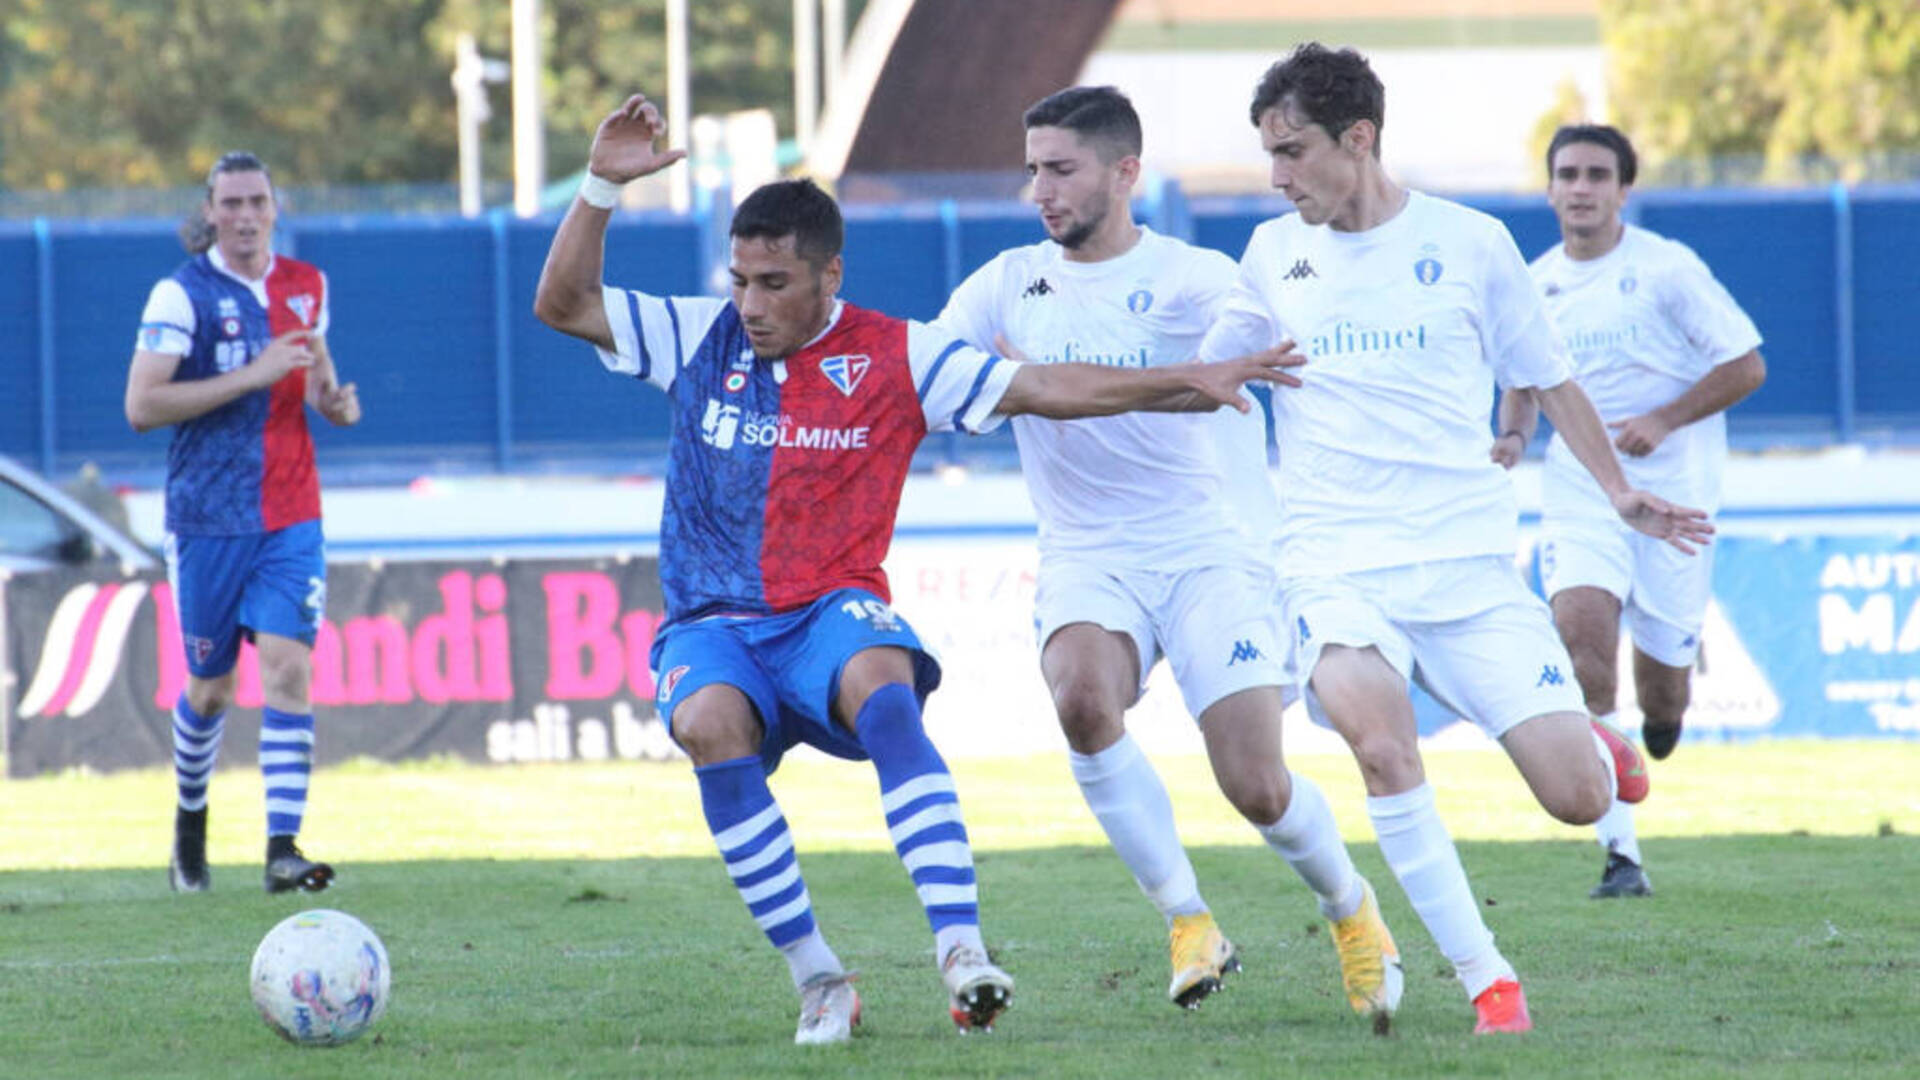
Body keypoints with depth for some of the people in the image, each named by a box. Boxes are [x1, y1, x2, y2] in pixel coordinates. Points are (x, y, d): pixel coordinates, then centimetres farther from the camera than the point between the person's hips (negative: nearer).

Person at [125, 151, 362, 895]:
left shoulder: (306, 285, 8)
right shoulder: (182, 295, -8)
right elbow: (141, 406, -17)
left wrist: (332, 399, 2)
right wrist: (249, 377, -20)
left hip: (291, 518, 3)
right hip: (208, 518, -3)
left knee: (289, 669, -12)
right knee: (210, 687, 7)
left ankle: (283, 849, -16)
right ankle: (190, 820, 34)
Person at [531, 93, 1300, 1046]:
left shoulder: (896, 359, 1)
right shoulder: (699, 338, 5)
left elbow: (1040, 388, 0)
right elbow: (562, 305, 4)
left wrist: (1190, 386, -6)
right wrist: (602, 186, -8)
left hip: (834, 613, -1)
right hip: (714, 624, 2)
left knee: (884, 694, -36)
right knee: (710, 725, -33)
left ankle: (961, 953, -45)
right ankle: (818, 983, -24)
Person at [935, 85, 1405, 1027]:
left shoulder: (1192, 281, -4)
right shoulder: (1007, 286, 7)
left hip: (1207, 551, -2)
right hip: (1088, 560, 2)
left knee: (1256, 787, -10)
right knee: (1080, 693, -32)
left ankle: (1351, 909, 25)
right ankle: (1188, 926, -16)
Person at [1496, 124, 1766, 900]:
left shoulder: (1665, 269, -7)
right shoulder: (1535, 284, 5)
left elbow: (1746, 366, -6)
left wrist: (1664, 421, -18)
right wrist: (1515, 433, 1)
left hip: (1670, 487, -2)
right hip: (1578, 485, 2)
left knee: (1661, 684, 1)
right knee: (1582, 624, -24)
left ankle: (1662, 721, 45)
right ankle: (1620, 855, -25)